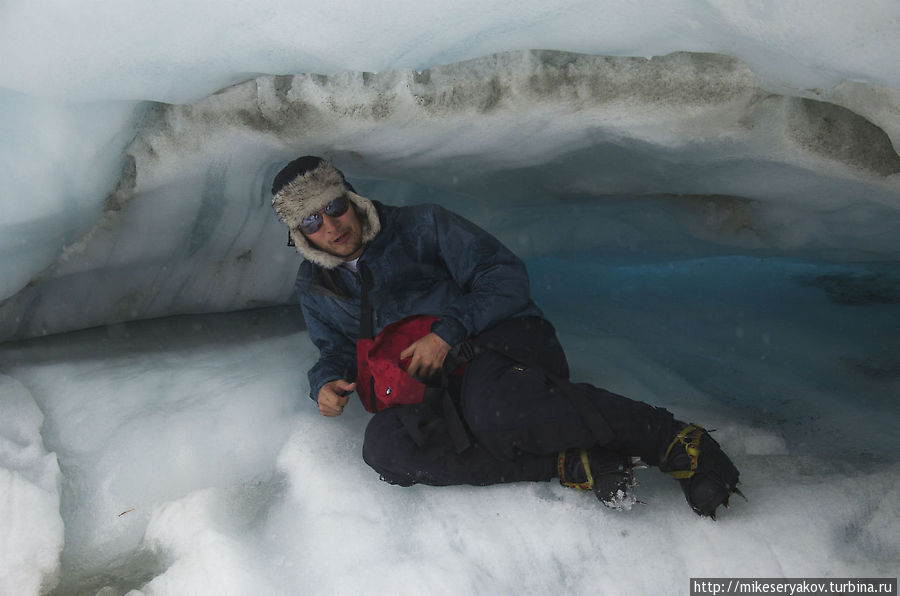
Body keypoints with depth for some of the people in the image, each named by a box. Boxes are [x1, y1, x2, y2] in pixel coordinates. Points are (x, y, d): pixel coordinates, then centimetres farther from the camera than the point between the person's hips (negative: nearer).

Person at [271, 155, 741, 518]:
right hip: (441, 389, 5)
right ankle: (573, 464, -29)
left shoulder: (421, 226, 1)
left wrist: (448, 331, -16)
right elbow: (336, 348, 27)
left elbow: (506, 278, -3)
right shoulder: (313, 287, 16)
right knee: (382, 443, -29)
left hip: (504, 342, -4)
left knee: (495, 406, -41)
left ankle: (675, 441, -26)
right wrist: (327, 380, 2)